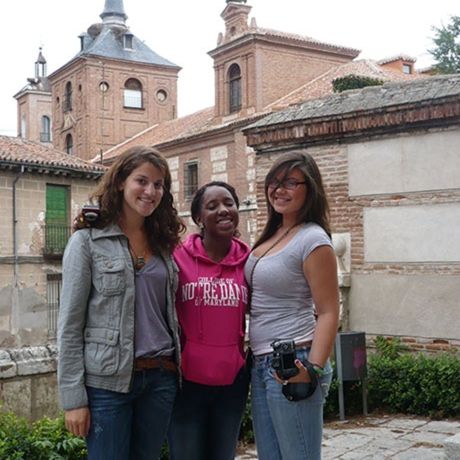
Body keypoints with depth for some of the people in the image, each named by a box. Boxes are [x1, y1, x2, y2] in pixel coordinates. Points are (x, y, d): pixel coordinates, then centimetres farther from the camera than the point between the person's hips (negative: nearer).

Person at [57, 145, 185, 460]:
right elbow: (70, 325, -7)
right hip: (107, 381, -5)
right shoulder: (88, 241, -4)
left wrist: (175, 371, 10)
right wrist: (73, 397, -11)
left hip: (161, 379, 5)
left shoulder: (163, 244, 11)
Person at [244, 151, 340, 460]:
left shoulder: (312, 239, -12)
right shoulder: (272, 236, 12)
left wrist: (313, 370, -21)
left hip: (291, 365, -8)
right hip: (261, 364, 8)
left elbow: (328, 313, -14)